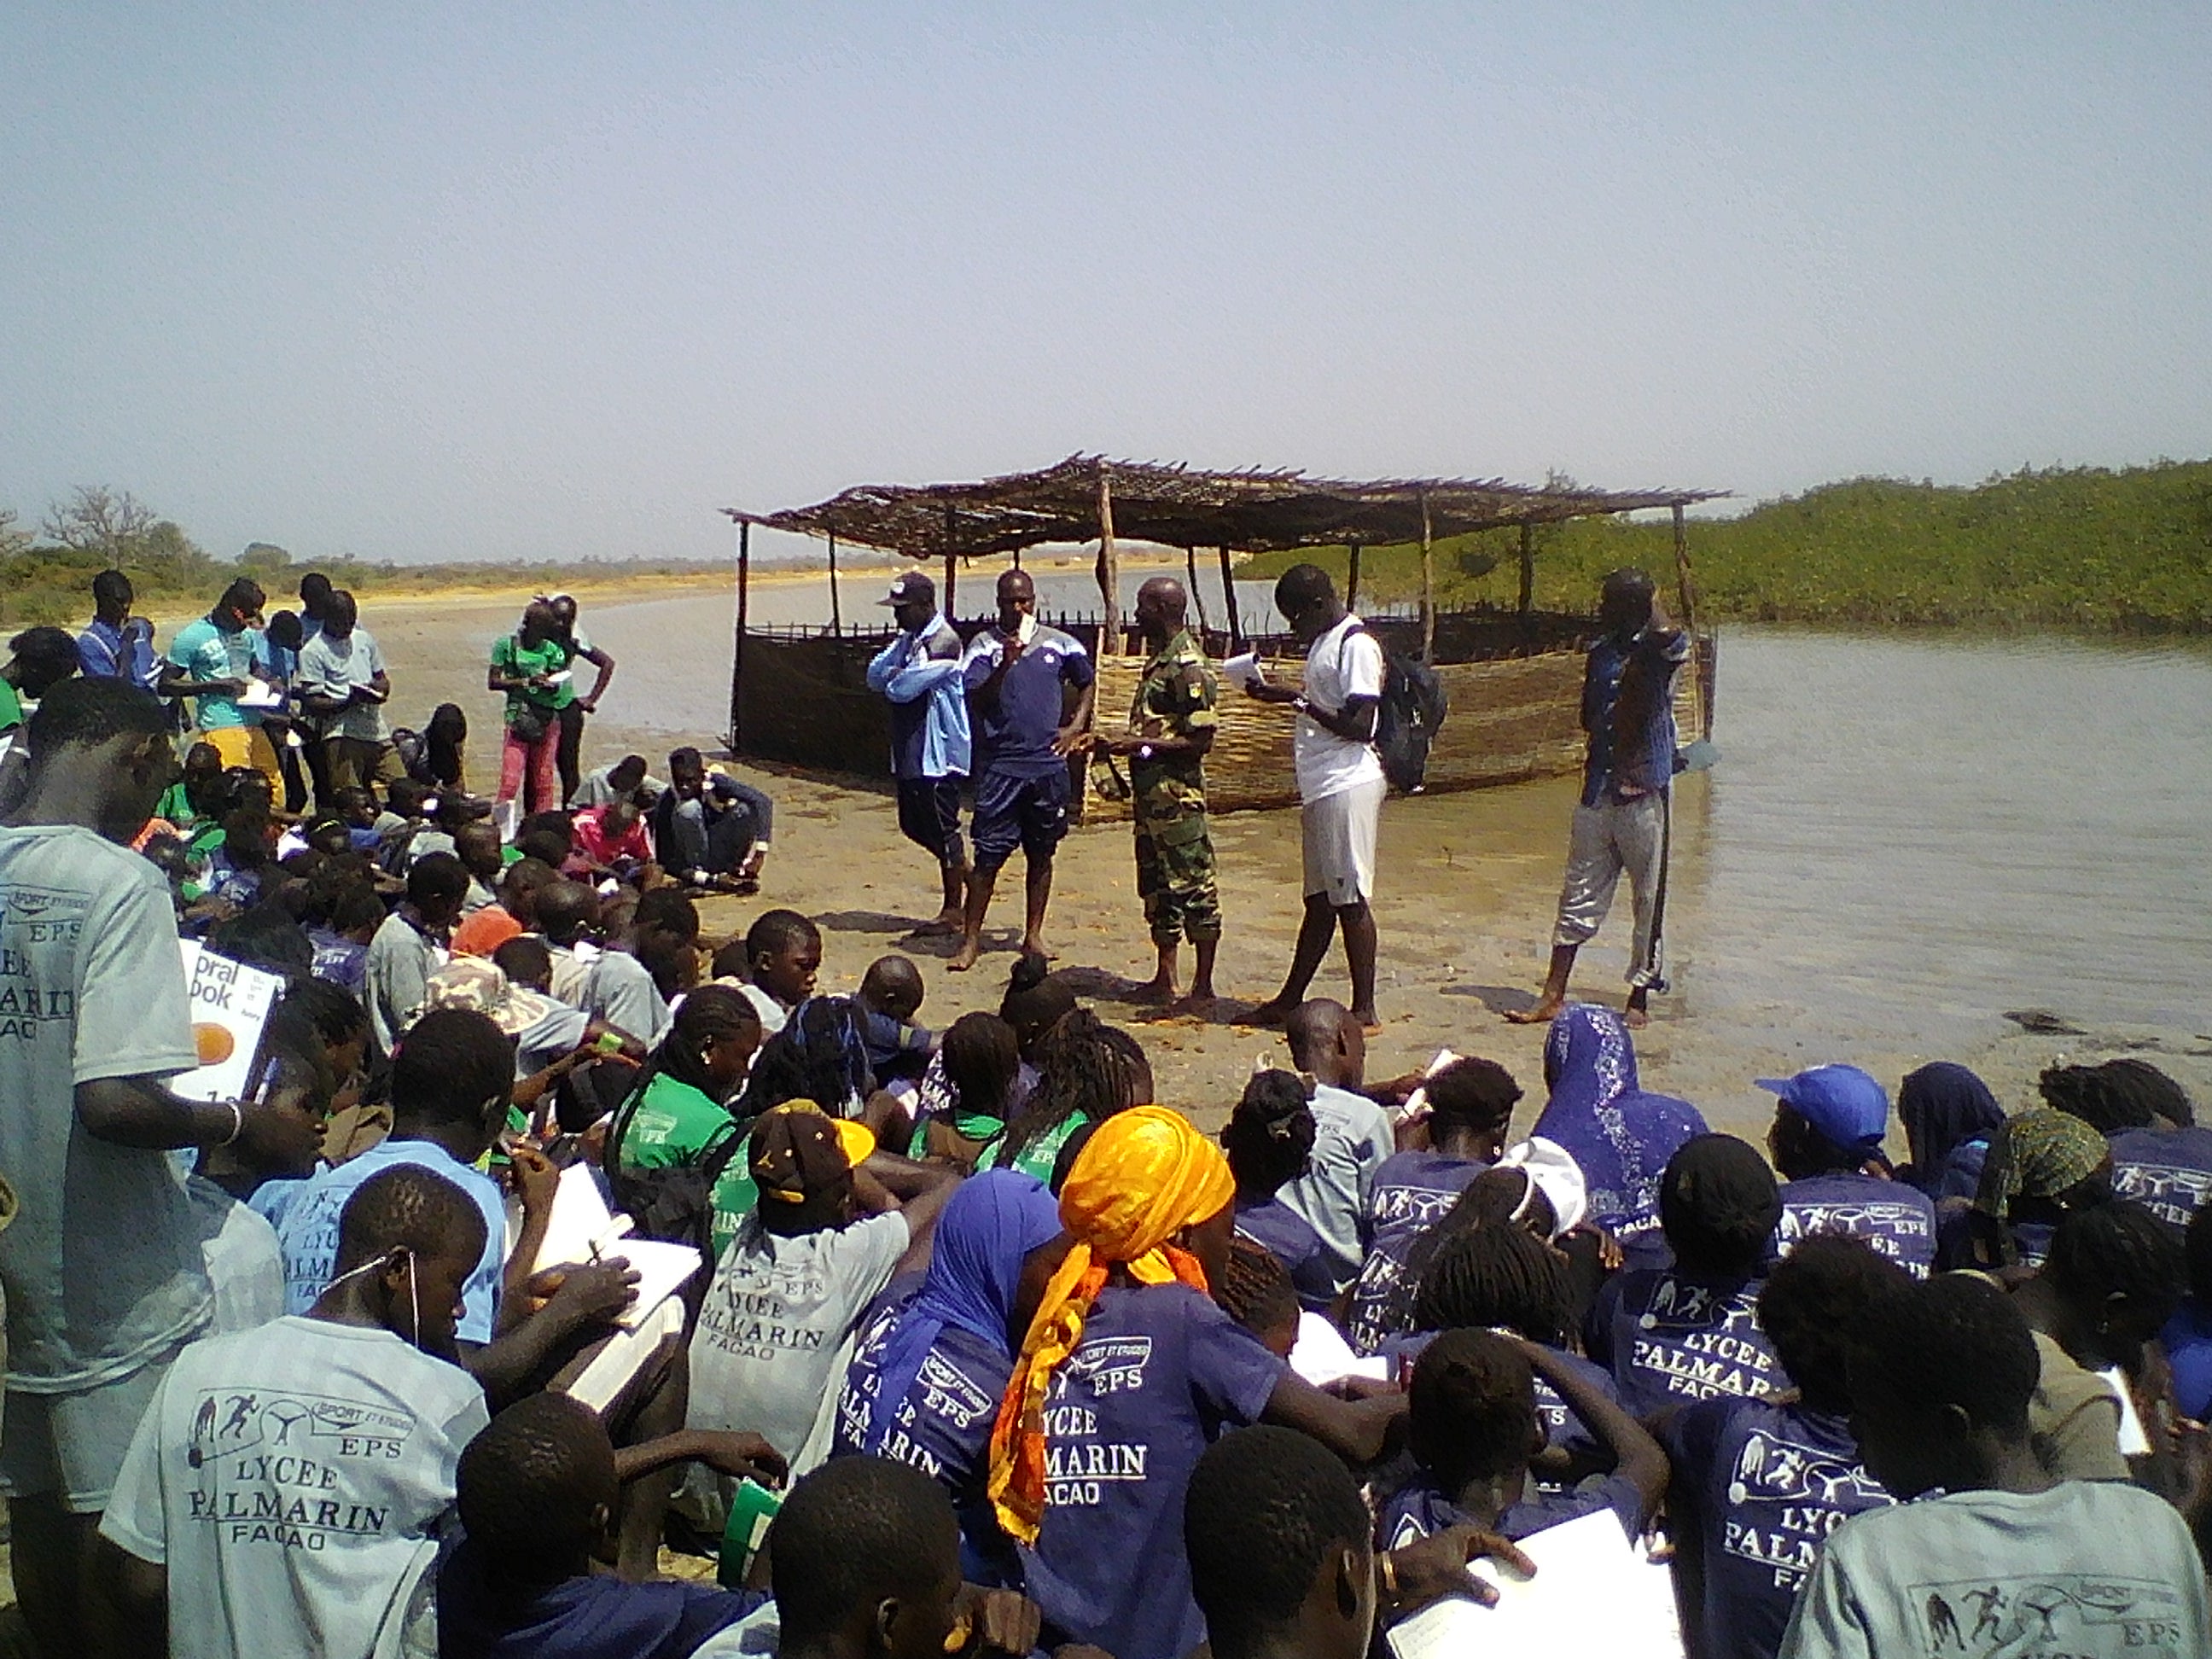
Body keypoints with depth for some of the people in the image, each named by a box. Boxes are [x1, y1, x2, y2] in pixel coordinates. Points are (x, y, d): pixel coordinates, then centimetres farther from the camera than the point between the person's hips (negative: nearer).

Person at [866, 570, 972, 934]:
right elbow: (875, 675, 7)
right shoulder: (908, 639, 13)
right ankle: (968, 876, 30)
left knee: (942, 828, -1)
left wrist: (893, 679, -1)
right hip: (910, 750, 10)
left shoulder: (944, 642, -17)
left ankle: (954, 909, 11)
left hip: (938, 751, -10)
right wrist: (896, 674, -12)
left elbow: (901, 688, -22)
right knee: (913, 825, 15)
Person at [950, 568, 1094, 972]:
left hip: (1049, 765, 3)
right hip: (1000, 766, -3)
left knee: (1042, 854, 10)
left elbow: (1087, 682, 21)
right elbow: (975, 702, -10)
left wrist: (1075, 727, 8)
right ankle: (971, 939, 4)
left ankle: (1033, 935, 21)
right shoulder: (984, 646, -1)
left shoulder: (1059, 644, 7)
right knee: (989, 855, -4)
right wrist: (1005, 666, -23)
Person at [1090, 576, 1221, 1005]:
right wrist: (1116, 744, 10)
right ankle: (1164, 981, 23)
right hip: (1150, 792, 10)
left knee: (1193, 887, -3)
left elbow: (1200, 740, -18)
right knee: (1156, 886, 14)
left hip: (1178, 795, -10)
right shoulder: (1157, 662, 15)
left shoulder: (1188, 667, -15)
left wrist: (1140, 745, -20)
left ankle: (1203, 986, 4)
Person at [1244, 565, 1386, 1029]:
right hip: (1322, 788, 10)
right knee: (1319, 899, 15)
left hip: (1348, 785, -10)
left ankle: (1365, 1011, 2)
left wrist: (1297, 700, -18)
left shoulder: (1356, 645, -13)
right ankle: (1290, 999, 22)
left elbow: (1359, 726, -19)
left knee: (1349, 898, -5)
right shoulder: (1324, 643, 17)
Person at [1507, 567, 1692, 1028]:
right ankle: (1553, 996, 11)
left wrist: (1652, 600, -13)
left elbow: (1665, 634, -33)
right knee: (1579, 895, 7)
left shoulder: (1662, 652, -7)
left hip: (1645, 792, -6)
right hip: (1599, 790, 6)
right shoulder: (1601, 654, 12)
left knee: (1649, 897, 3)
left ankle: (1639, 997, 14)